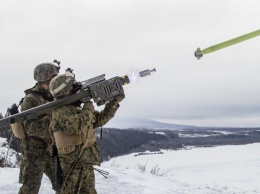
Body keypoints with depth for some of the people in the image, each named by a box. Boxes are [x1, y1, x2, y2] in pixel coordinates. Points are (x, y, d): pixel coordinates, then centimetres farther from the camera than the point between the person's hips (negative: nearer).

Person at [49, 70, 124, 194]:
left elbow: (100, 119, 18)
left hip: (86, 164, 9)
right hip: (73, 165, -9)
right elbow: (77, 125, -32)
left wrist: (115, 101, 10)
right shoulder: (60, 112, -16)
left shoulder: (77, 109, 13)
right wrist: (88, 109, -15)